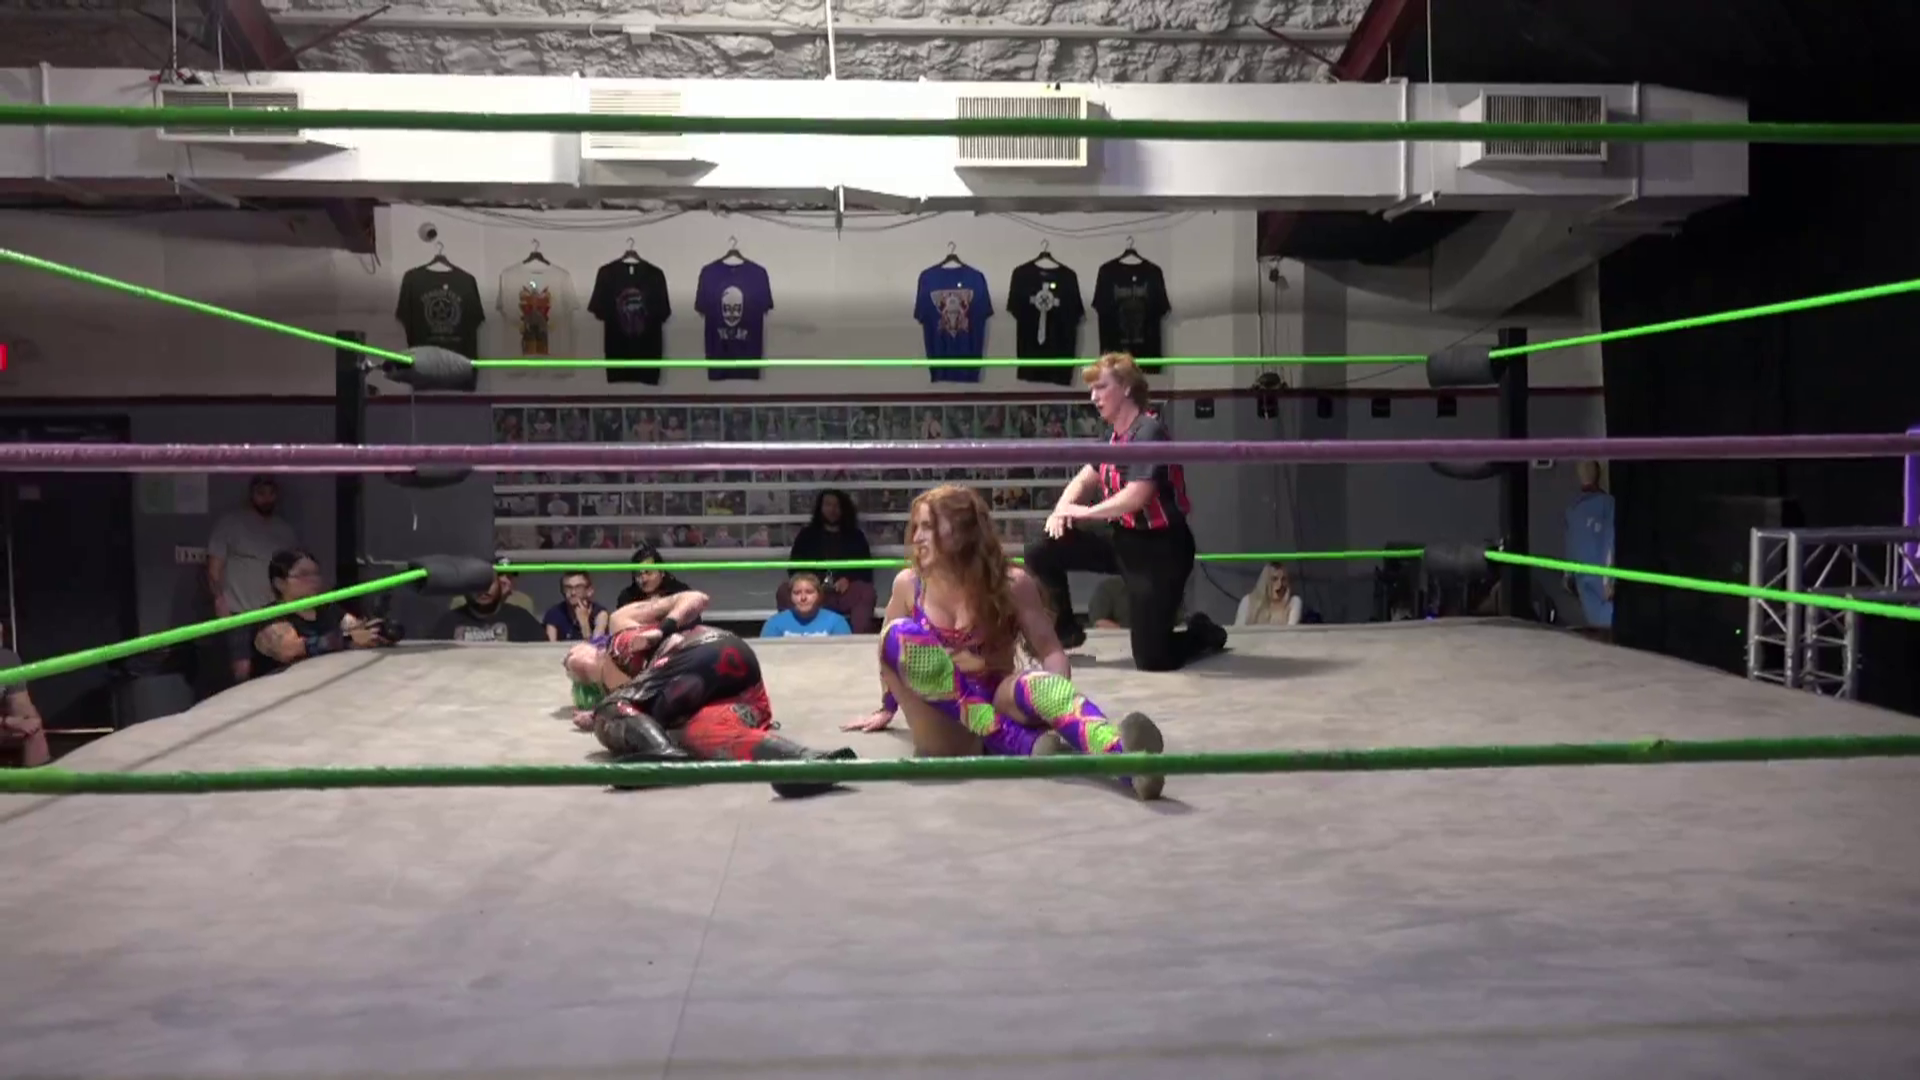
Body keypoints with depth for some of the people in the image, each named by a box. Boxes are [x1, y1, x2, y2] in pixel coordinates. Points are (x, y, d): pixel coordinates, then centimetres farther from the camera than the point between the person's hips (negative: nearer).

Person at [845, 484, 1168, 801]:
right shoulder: (908, 584, 3)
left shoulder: (1011, 584, -3)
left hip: (998, 706, -1)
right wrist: (887, 709, 31)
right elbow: (891, 646, 20)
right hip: (944, 728, 1)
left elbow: (1051, 651, -2)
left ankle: (1125, 757, -70)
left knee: (1037, 683, -37)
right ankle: (1024, 743, -37)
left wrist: (1058, 695, -23)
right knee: (900, 635, -27)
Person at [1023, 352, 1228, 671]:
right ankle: (1065, 630, 16)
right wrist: (1062, 509, -6)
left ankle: (1203, 634, 26)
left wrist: (1085, 512, -18)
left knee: (1152, 660, -6)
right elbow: (1085, 479, 16)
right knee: (1040, 551, -2)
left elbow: (1136, 496, -31)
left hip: (1158, 548, -8)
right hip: (1121, 537, 8)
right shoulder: (1114, 436, 6)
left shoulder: (1149, 433, -21)